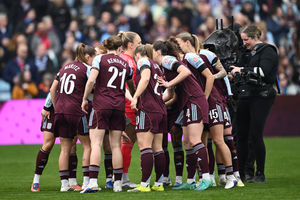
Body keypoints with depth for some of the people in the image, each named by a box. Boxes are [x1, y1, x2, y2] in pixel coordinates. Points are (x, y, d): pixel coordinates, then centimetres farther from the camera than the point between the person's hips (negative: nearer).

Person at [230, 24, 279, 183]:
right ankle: (240, 173, 8)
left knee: (255, 135, -9)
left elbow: (263, 71, -19)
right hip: (246, 96, 8)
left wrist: (242, 70, -14)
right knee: (241, 135, 4)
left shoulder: (267, 51, -5)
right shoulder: (251, 53, 19)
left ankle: (260, 174, -1)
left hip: (261, 97, -8)